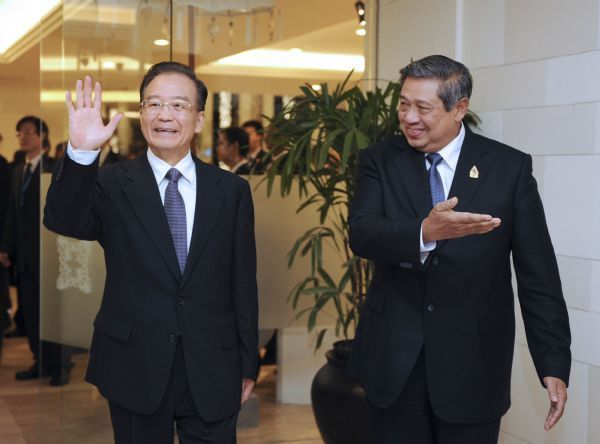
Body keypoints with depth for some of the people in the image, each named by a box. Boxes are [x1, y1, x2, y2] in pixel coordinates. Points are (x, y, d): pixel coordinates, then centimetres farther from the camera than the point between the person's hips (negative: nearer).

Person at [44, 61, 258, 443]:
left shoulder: (231, 190, 2)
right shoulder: (112, 183, 0)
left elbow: (243, 283, 4)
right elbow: (63, 221, -19)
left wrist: (247, 366, 5)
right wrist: (81, 152, -35)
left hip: (213, 372, 1)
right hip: (135, 369, 0)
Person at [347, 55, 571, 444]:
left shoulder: (510, 167, -3)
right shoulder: (380, 161, 2)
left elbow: (537, 274, -2)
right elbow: (362, 234, -15)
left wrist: (554, 363, -5)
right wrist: (425, 232, -33)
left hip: (473, 362, -1)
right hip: (394, 360, 2)